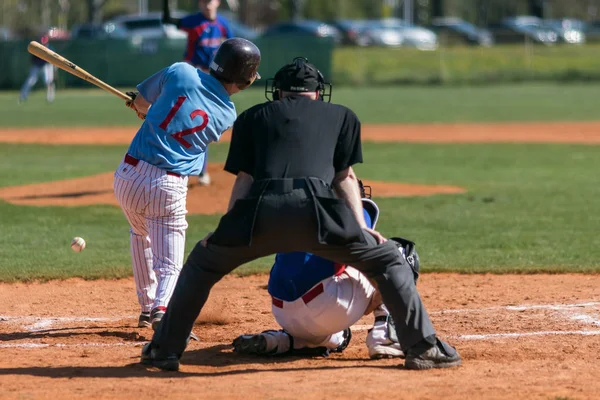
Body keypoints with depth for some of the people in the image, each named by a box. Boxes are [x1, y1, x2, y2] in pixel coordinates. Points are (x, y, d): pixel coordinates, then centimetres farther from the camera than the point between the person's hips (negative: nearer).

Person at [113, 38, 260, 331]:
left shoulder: (180, 73, -2)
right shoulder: (228, 117, 1)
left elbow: (141, 102, 12)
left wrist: (142, 106, 36)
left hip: (129, 176, 2)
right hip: (169, 187, -2)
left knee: (141, 234, 31)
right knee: (169, 265, 6)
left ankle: (147, 307, 33)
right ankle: (161, 311, -23)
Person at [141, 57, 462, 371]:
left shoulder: (252, 117, 30)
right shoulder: (342, 116, 29)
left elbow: (244, 179, 21)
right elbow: (345, 177, 19)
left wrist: (225, 231, 19)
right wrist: (361, 227, 14)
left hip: (260, 208, 1)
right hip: (315, 207, -1)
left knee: (202, 262, 26)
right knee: (387, 259, 16)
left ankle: (164, 350, 23)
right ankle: (423, 348, 7)